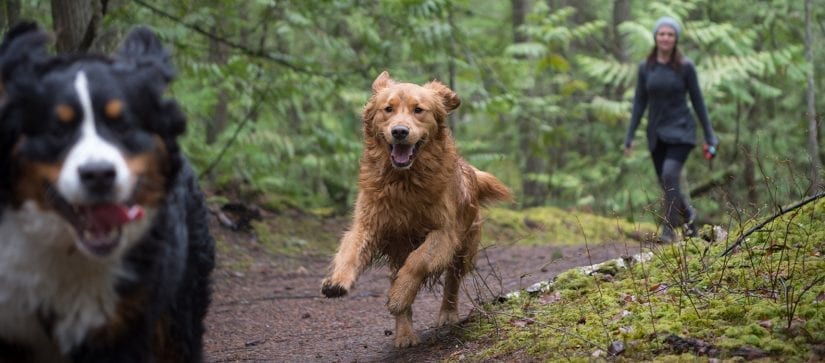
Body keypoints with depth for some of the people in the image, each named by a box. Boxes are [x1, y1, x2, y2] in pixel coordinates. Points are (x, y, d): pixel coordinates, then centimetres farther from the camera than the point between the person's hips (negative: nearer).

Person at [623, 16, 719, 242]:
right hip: (656, 134, 4)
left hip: (680, 130, -4)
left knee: (670, 175, -24)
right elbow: (639, 103, 7)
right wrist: (629, 137, 4)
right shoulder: (645, 67, 3)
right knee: (667, 183, 9)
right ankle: (688, 214, 37)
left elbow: (697, 101, -1)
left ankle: (668, 229, -16)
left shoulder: (685, 66, -5)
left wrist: (709, 136, 0)